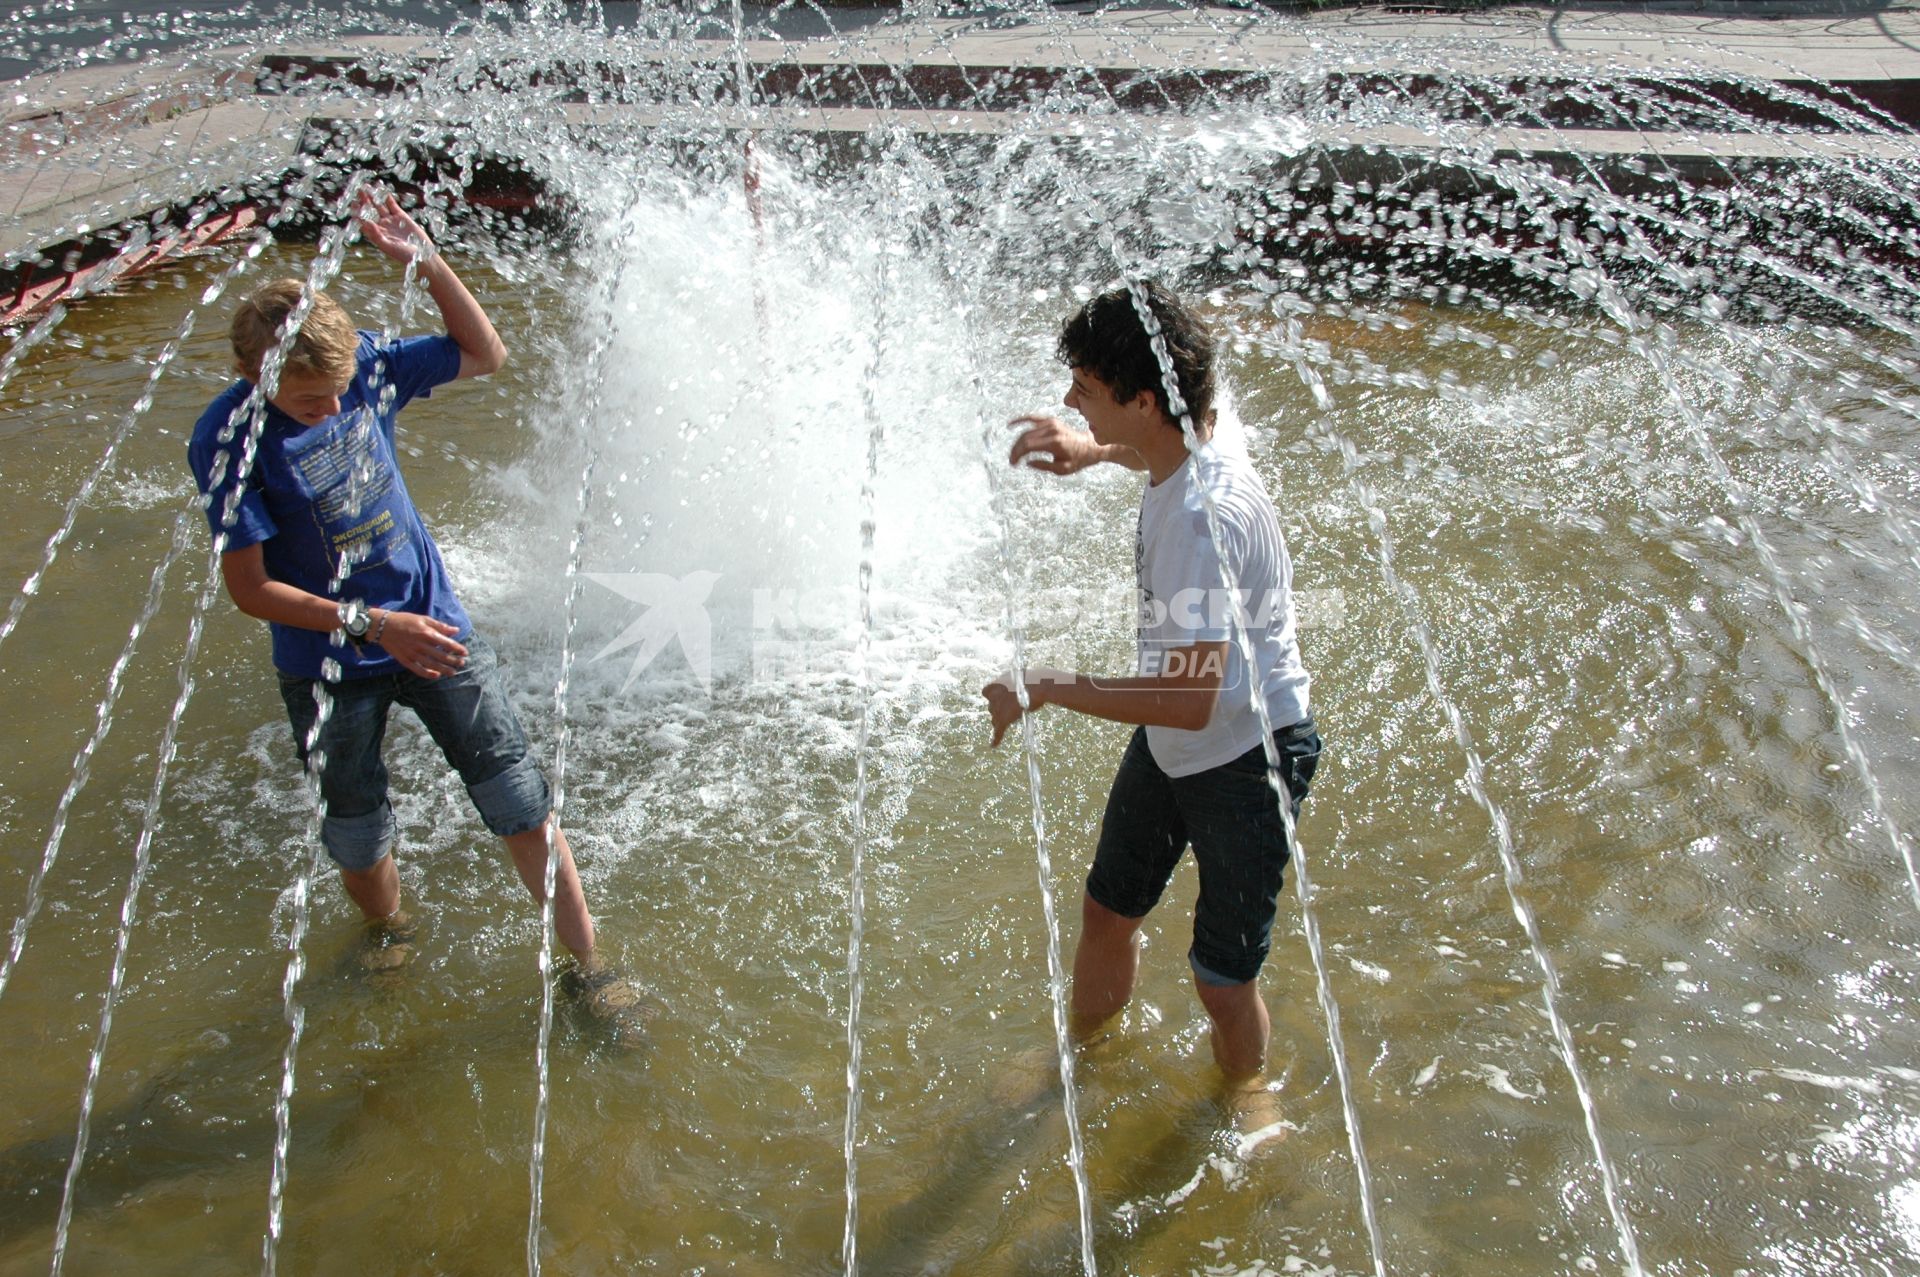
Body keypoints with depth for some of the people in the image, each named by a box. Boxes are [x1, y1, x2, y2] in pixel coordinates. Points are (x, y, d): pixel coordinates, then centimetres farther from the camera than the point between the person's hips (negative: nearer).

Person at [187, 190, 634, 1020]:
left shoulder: (365, 367, -8)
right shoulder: (227, 442, -17)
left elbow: (486, 355, 3)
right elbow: (250, 589, -16)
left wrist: (425, 261, -10)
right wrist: (374, 623, -24)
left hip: (432, 625, 2)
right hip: (328, 666, -2)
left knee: (523, 804, 2)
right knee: (357, 841, 15)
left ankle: (586, 962, 17)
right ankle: (388, 931, 48)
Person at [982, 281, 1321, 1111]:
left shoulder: (1204, 516, -36)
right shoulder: (1197, 438, -8)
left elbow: (1189, 699, -37)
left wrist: (1047, 688, -29)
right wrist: (1094, 451, 6)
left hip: (1246, 756, -9)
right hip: (1170, 741, 9)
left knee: (1223, 977, 5)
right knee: (1108, 913, 24)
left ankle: (1244, 1102, 37)